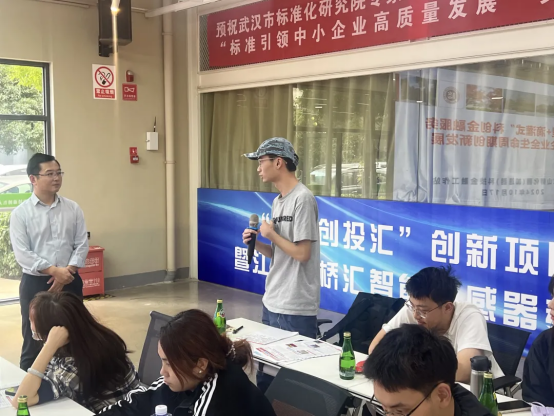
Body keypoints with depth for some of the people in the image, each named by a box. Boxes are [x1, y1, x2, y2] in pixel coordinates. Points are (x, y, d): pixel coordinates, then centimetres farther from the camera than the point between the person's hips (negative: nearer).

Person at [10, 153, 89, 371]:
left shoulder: (73, 209, 4)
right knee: (34, 341, 5)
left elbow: (82, 244, 1)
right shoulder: (20, 213, -5)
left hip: (70, 282, 3)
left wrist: (67, 272, -13)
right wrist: (55, 271, -18)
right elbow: (22, 254, -11)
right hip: (35, 283, -2)